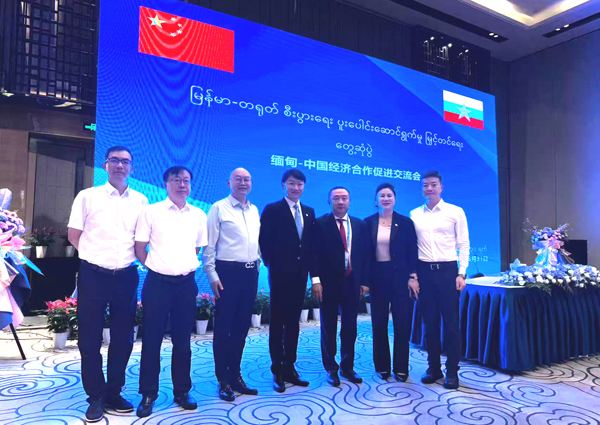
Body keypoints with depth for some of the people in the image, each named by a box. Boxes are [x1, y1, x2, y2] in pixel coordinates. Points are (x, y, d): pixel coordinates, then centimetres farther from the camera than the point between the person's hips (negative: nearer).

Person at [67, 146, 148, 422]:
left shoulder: (141, 201, 6)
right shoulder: (87, 196, 0)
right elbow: (74, 235, 3)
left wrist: (132, 258, 4)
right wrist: (97, 254, 4)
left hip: (126, 276, 2)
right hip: (93, 275, -2)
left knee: (123, 338, 9)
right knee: (90, 338, 5)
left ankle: (113, 393, 26)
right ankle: (95, 397, 21)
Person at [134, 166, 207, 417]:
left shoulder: (199, 215, 5)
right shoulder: (151, 212, -3)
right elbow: (140, 247, 1)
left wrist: (186, 267, 10)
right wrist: (155, 266, 3)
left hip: (187, 283, 3)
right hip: (157, 282, -2)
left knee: (183, 340, 11)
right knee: (151, 340, 6)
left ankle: (182, 391, 26)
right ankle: (148, 395, 22)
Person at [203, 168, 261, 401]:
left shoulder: (255, 210, 12)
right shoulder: (218, 208, -5)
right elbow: (209, 245, -7)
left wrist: (257, 264, 11)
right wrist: (212, 275, -11)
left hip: (250, 273, 6)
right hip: (227, 272, -6)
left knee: (242, 327, 13)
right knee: (224, 328, 3)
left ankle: (235, 376, 26)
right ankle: (223, 381, 16)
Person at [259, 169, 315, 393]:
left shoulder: (309, 212, 11)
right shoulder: (272, 210, -5)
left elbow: (311, 243, 12)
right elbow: (264, 241, -7)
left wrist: (311, 269, 4)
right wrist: (271, 265, -9)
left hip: (300, 274, 5)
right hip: (280, 274, -5)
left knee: (293, 322, 12)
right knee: (277, 322, 5)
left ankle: (290, 368, 22)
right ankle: (277, 371, 14)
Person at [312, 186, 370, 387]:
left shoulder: (360, 224, 8)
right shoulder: (320, 223, -4)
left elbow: (365, 254, 8)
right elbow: (315, 253, -8)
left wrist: (364, 281, 4)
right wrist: (316, 280, -14)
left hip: (352, 282, 3)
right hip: (329, 282, -3)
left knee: (350, 327, 10)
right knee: (329, 327, 8)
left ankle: (347, 366, 25)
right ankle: (331, 368, 21)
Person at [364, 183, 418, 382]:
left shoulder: (405, 222, 1)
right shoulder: (368, 223, 3)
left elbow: (412, 252, 0)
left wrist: (413, 277, -9)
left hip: (400, 277, -1)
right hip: (377, 277, 1)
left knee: (402, 323, 2)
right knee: (379, 324, 7)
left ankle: (401, 368, 16)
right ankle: (382, 366, 20)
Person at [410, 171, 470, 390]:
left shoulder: (456, 212, 1)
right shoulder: (414, 214, 7)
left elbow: (463, 245, 1)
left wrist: (461, 273, -6)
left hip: (448, 270, -2)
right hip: (424, 271, 2)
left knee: (451, 322, 3)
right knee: (430, 322, 10)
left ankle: (452, 371, 15)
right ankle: (434, 367, 22)